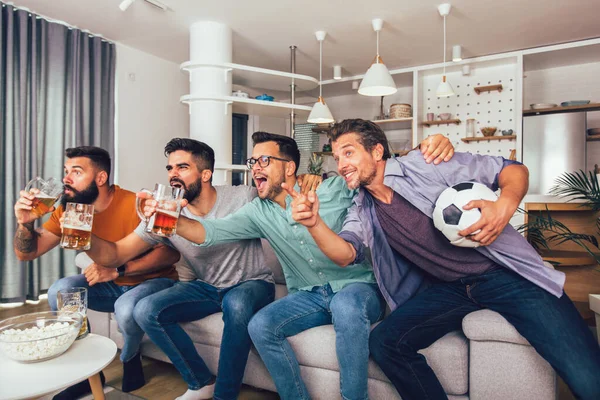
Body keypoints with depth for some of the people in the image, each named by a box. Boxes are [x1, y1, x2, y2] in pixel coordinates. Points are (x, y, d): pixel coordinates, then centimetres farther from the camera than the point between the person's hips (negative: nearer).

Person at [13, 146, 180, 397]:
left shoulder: (135, 205, -24)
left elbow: (171, 253, -25)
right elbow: (27, 253, 3)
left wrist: (117, 270, -32)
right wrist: (25, 223, -19)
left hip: (152, 282, -6)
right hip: (110, 286, 6)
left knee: (126, 308, -34)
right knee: (59, 291, -15)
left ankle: (130, 361, 1)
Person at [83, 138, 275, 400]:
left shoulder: (243, 198, -17)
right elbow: (115, 255, -9)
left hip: (252, 284, -4)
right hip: (205, 287, 4)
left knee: (237, 304, -37)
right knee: (145, 311, -15)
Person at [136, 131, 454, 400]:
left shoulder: (333, 190, -10)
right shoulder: (258, 212, 2)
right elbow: (213, 232, -8)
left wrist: (433, 146, -26)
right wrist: (174, 221, -28)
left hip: (357, 288, -4)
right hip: (309, 297, 4)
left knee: (345, 306, -37)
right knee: (260, 326, -18)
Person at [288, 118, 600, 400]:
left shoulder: (424, 165, -6)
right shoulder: (361, 212, 6)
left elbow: (512, 169, -1)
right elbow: (345, 254, -12)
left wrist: (505, 206, -22)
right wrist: (315, 223, -30)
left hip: (504, 272, -3)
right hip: (444, 289, 4)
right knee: (383, 343, -18)